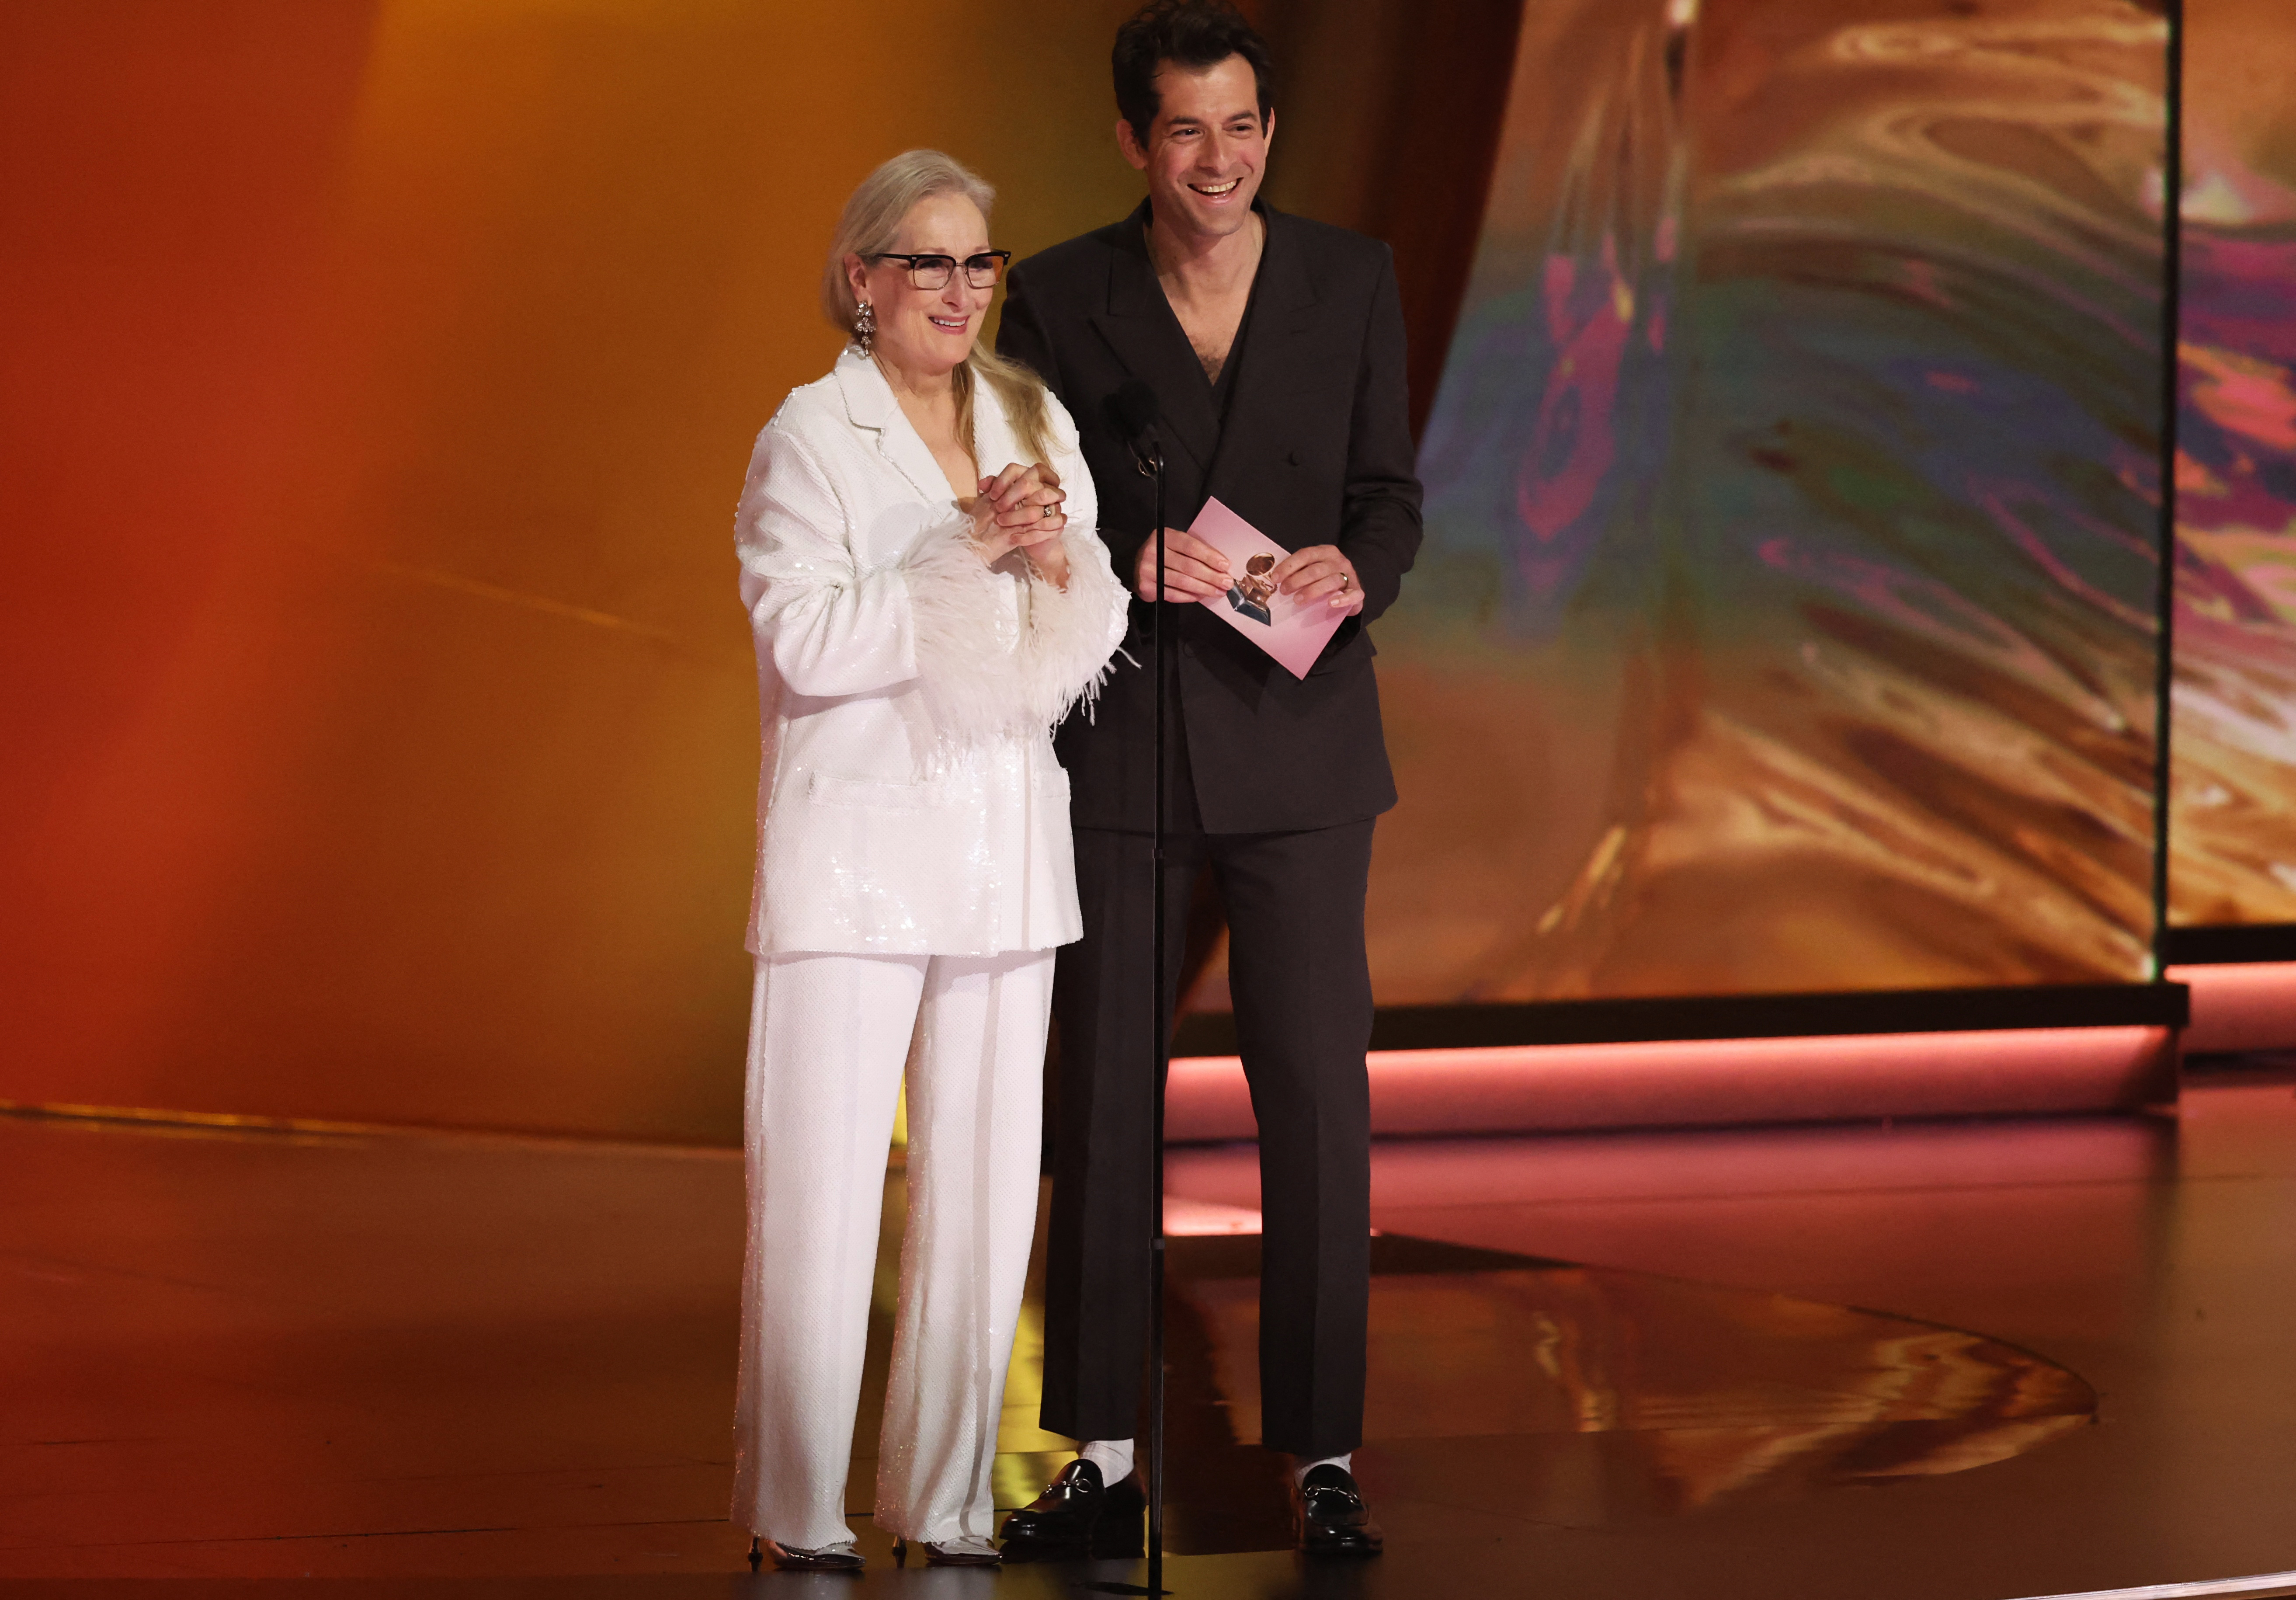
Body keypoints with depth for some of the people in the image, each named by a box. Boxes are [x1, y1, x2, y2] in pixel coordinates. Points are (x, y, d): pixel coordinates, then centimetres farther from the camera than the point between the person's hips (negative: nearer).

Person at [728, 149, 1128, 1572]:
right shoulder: (812, 434, -3)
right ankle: (798, 1515, 1)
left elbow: (1093, 645, 11)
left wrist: (1058, 563, -10)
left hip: (1007, 859, 5)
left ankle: (946, 1502, 13)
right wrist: (970, 548, -15)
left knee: (988, 1190, 5)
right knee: (823, 1197, -6)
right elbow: (809, 641, -13)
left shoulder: (1037, 425, 13)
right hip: (857, 851, -5)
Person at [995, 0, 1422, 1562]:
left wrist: (1357, 572, -17)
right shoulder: (1060, 297, 0)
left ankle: (1324, 1456, 2)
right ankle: (1105, 1459, 10)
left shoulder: (1352, 279, 2)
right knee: (1104, 1097, 3)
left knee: (1318, 1094, -3)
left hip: (1299, 743, 0)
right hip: (1119, 742, 0)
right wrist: (1128, 561, -19)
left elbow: (1391, 494, 5)